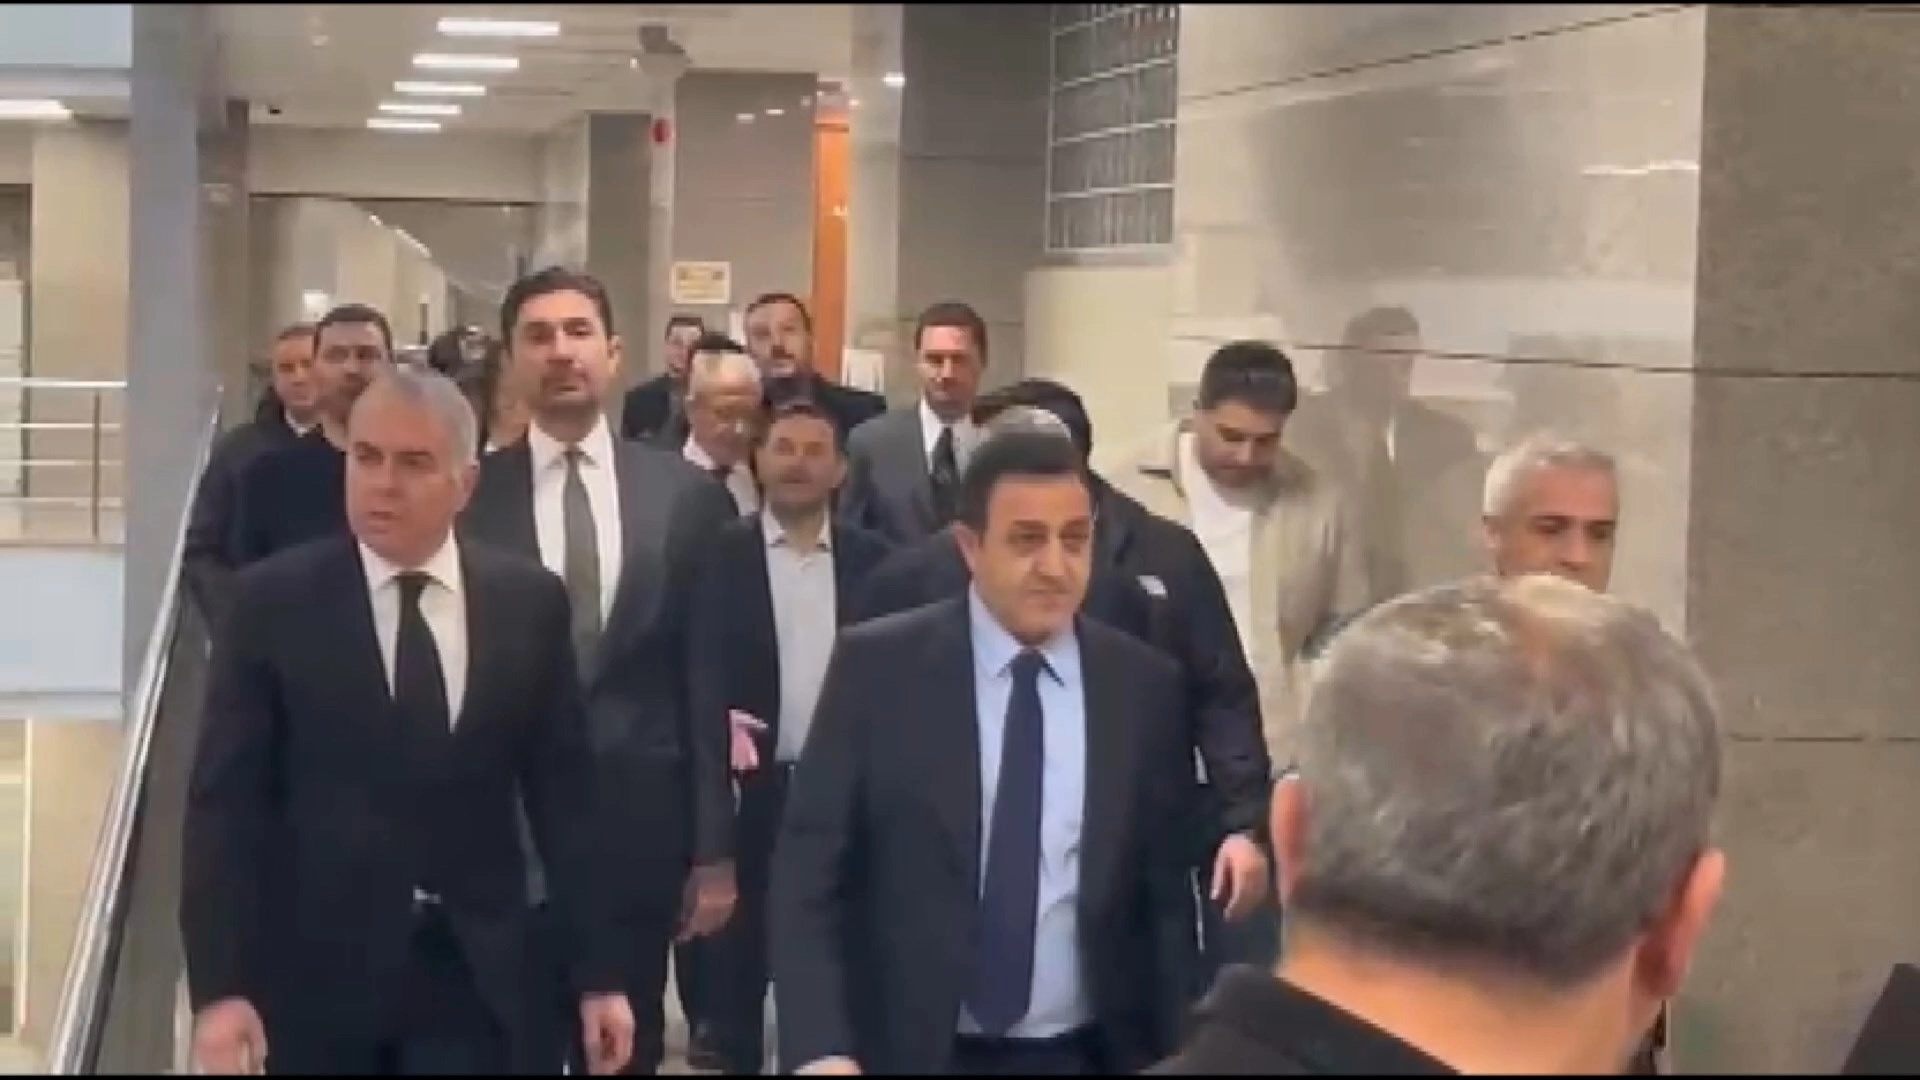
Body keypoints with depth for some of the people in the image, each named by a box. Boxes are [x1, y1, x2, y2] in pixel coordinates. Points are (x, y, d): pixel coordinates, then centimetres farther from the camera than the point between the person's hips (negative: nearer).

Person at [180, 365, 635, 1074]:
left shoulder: (529, 603, 1)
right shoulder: (274, 602, -4)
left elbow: (563, 792, 4)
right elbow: (225, 801, -5)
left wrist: (596, 974, 3)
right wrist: (219, 985, -12)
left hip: (476, 976, 1)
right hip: (316, 974, -1)